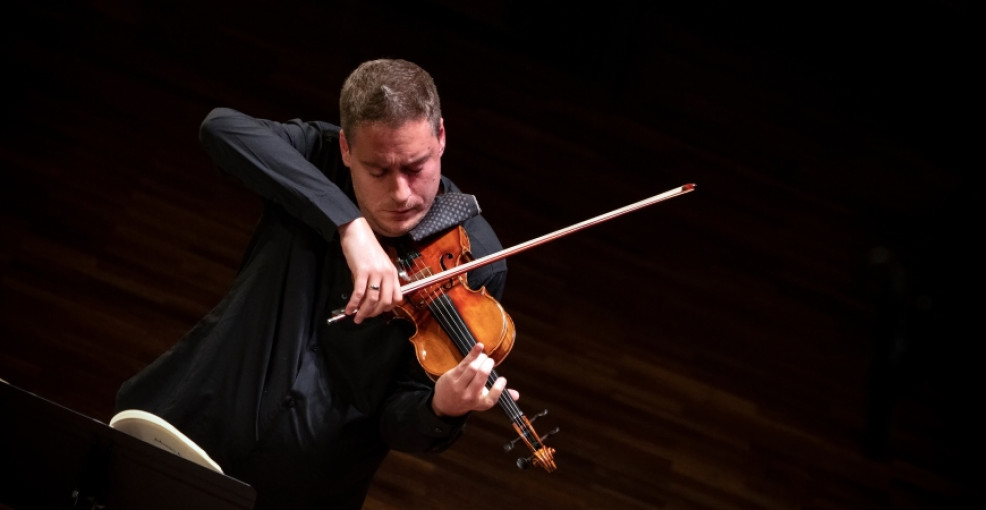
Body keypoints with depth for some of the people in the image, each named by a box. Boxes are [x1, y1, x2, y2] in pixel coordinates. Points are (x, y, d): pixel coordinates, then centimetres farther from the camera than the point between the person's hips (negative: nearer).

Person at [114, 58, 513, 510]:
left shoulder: (473, 259, -14)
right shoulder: (318, 156, -10)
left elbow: (399, 424, -13)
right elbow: (220, 127, -30)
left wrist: (442, 408, -37)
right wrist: (349, 224, -37)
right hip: (190, 420, 1)